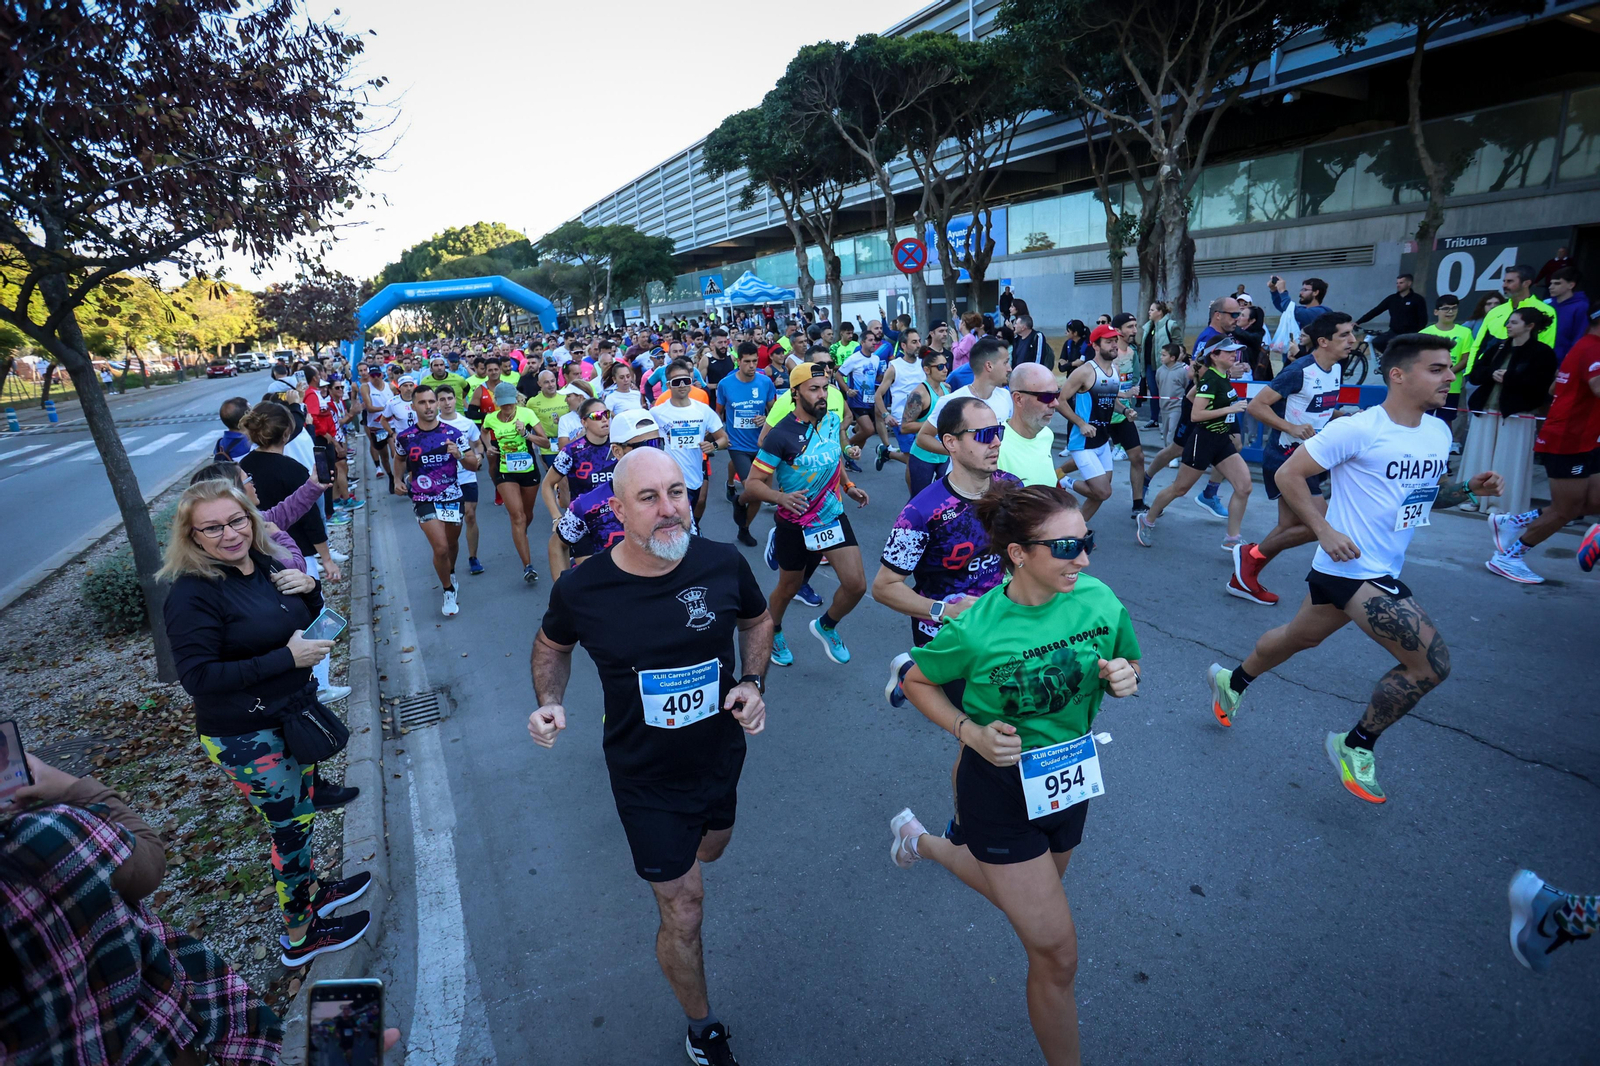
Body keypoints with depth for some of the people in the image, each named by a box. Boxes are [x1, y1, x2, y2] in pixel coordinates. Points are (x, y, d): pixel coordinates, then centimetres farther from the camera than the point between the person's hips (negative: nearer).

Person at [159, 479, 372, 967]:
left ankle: (311, 891, 46)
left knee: (301, 813, 23)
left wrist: (310, 589, -8)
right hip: (247, 737, -7)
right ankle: (301, 936, 26)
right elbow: (198, 676, -24)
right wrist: (287, 658, -27)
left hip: (293, 714, 7)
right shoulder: (193, 593, -21)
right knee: (290, 827, 7)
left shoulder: (266, 562, 0)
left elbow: (303, 624, 14)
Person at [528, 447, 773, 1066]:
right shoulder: (581, 589, -21)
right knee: (683, 917, 7)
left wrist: (753, 682, -13)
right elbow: (552, 644, 2)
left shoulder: (724, 564, -18)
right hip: (647, 780, -3)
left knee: (711, 850, 32)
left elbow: (757, 620, 3)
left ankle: (665, 857, 72)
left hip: (722, 755, 3)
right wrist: (549, 702, -15)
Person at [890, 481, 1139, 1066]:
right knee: (1056, 955, 1)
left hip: (1070, 778, 6)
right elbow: (916, 681, -8)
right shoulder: (974, 630, -26)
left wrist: (1124, 678, -19)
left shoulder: (1099, 599, -14)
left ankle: (925, 842, 56)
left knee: (1024, 897, 30)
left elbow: (1128, 664, 4)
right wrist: (972, 732, -21)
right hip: (1002, 787, -5)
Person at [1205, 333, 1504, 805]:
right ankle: (1356, 745, 9)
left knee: (1300, 637, 24)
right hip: (1353, 568, -9)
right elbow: (1288, 474, -14)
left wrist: (1469, 488, 2)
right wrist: (1324, 530, -20)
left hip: (1382, 570, 9)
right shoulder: (1358, 429, -17)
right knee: (1432, 662, -11)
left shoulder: (1438, 433, 8)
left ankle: (1232, 681, 47)